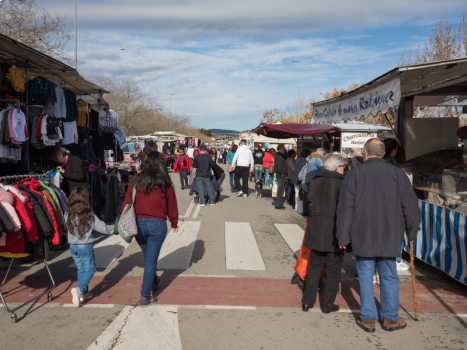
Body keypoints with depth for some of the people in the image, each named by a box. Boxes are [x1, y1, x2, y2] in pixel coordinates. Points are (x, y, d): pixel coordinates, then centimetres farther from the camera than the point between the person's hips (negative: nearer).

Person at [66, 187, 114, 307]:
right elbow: (103, 228, -13)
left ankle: (84, 293, 25)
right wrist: (115, 228, 3)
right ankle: (79, 289, -14)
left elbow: (68, 228, 10)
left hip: (73, 247, 5)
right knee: (90, 269, 7)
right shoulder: (90, 216, -18)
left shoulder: (67, 215, -6)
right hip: (85, 247, -5)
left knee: (81, 269, 18)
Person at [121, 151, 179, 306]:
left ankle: (153, 283, 43)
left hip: (138, 223, 3)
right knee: (151, 259, 4)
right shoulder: (165, 184, -7)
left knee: (148, 256, 23)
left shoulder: (136, 181, -3)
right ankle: (145, 295, 5)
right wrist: (174, 223, 15)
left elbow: (127, 202, -1)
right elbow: (171, 205, 2)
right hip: (157, 224, -3)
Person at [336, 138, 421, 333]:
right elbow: (410, 206, 0)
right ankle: (390, 318, 21)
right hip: (389, 236, 1)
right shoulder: (397, 174, -1)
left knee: (365, 275, 9)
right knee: (389, 276, 12)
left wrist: (343, 237, 1)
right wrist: (411, 231, 13)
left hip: (362, 235, -1)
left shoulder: (354, 174, -3)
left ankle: (368, 318, 15)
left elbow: (345, 209, -5)